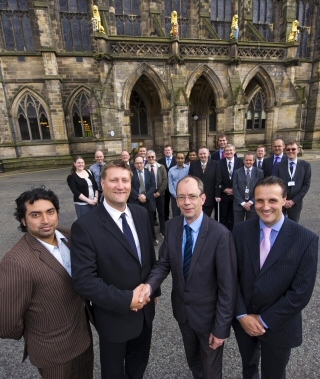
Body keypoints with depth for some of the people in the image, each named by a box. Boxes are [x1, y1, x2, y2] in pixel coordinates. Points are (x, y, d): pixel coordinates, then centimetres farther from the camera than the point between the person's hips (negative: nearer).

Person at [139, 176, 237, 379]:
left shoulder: (220, 234, -28)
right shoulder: (172, 226, -12)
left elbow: (228, 286, -21)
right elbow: (164, 262, -4)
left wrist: (221, 327, -14)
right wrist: (150, 284, -23)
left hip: (208, 313, -4)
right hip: (181, 309, 4)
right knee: (193, 361, 32)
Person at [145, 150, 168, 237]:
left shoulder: (161, 167, 3)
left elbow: (165, 180, -2)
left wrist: (159, 192, -10)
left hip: (159, 193, 2)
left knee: (161, 212, 10)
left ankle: (162, 231, 26)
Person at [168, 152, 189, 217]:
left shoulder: (189, 168, -3)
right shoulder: (171, 170, 4)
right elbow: (170, 185, 2)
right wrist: (176, 196, -5)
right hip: (175, 196, 2)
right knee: (175, 215, 10)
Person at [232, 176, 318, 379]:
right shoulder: (241, 230, -13)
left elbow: (301, 292, -17)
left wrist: (265, 321, -14)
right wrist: (242, 315, -11)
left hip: (279, 326, -2)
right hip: (243, 320, 2)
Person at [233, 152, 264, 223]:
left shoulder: (259, 172, 5)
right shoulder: (237, 172, 4)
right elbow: (235, 189, -2)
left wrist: (251, 202, -10)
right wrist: (242, 203, -9)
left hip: (253, 204, 0)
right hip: (239, 204, 0)